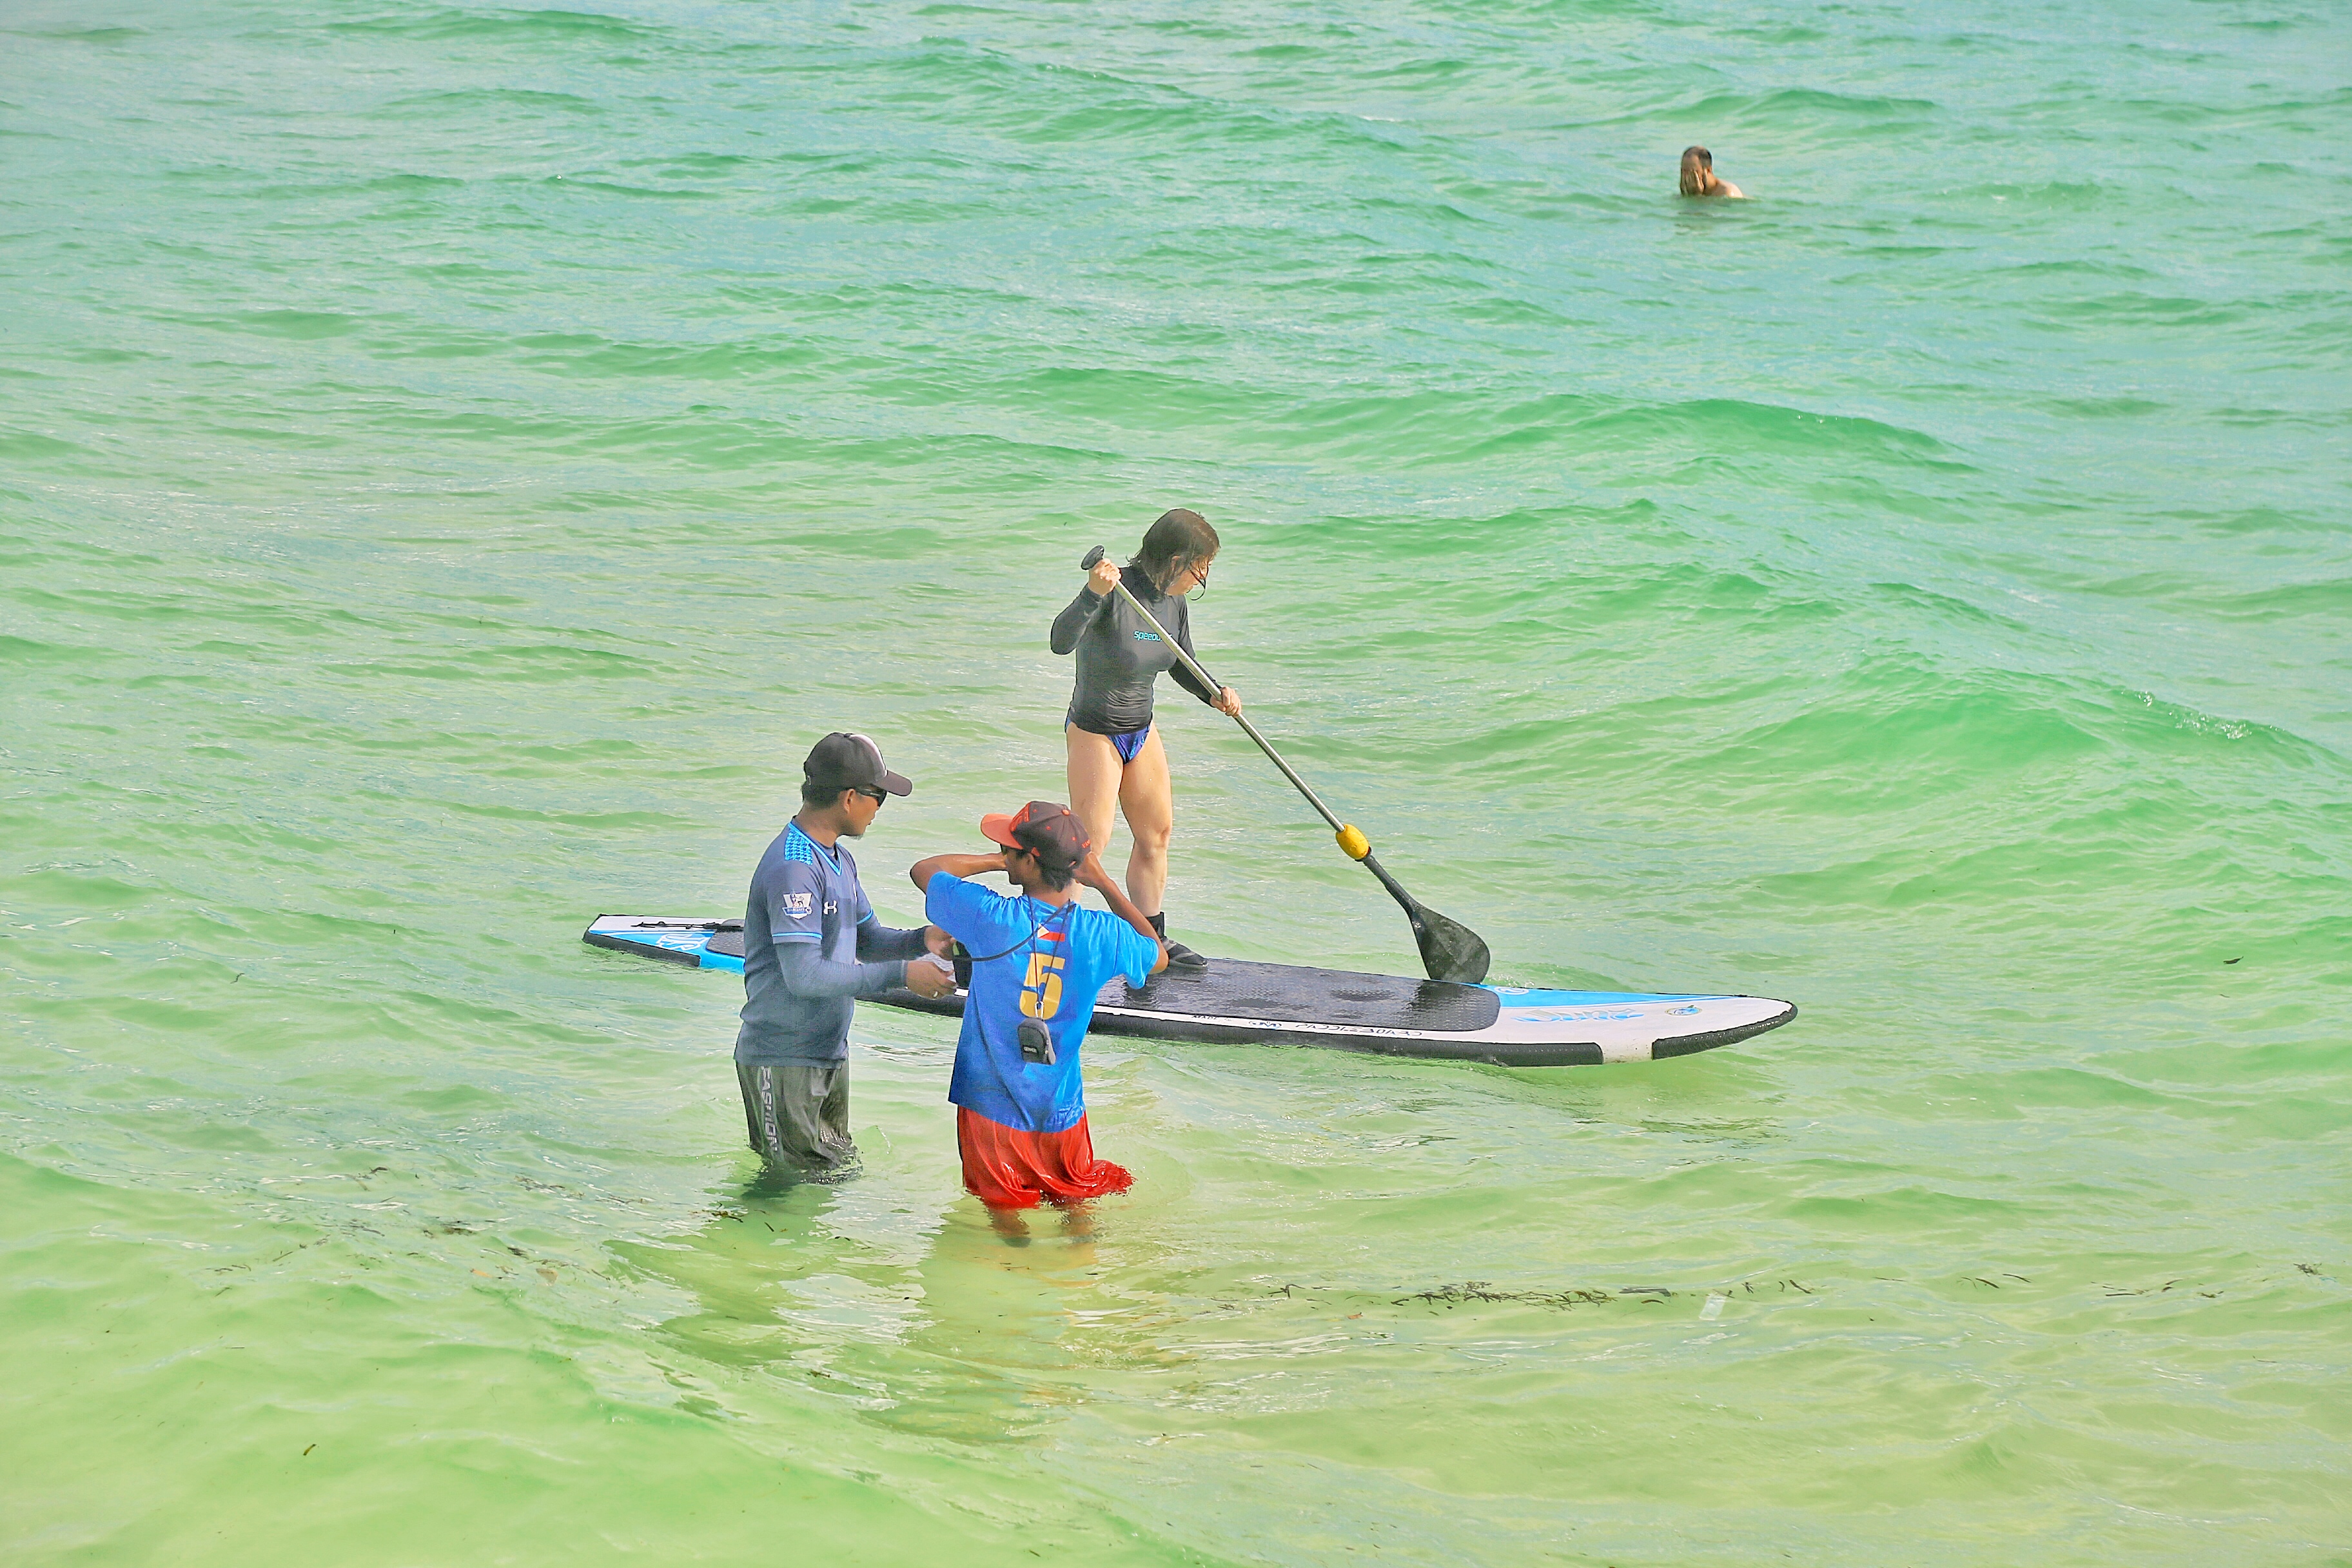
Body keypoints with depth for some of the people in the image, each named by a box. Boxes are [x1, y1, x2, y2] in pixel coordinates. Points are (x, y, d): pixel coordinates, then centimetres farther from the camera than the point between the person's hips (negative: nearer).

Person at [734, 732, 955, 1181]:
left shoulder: (838, 859, 10)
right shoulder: (794, 867, -23)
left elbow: (865, 939, 18)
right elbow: (804, 975, -29)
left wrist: (921, 940, -3)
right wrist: (901, 974, -25)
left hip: (829, 1051, 10)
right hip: (783, 1058, -10)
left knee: (841, 1167, 18)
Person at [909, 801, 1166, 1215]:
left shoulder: (992, 918, -18)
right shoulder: (1102, 936, -10)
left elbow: (923, 869, 0)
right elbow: (1159, 957, 15)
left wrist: (998, 863, 9)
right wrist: (1103, 882, 10)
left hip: (991, 1104, -2)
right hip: (1061, 1112, 2)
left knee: (1004, 1211, 11)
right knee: (1077, 1207, 18)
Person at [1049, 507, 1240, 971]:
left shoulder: (1172, 602, -3)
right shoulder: (1115, 592, -27)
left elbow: (1182, 666, 12)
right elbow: (1061, 641, -41)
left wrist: (1215, 694, -8)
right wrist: (1093, 595, -57)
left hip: (1142, 732, 8)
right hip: (1095, 734, -8)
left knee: (1158, 833, 15)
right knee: (1091, 843, -7)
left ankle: (1153, 939, 27)